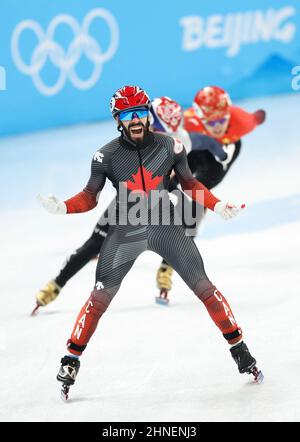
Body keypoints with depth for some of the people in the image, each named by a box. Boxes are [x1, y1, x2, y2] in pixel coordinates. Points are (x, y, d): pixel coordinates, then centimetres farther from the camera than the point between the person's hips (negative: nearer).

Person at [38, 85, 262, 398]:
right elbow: (90, 196, -1)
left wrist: (217, 206, -2)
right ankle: (71, 361, 2)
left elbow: (189, 184, 9)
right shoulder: (107, 155, -8)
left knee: (203, 286, -3)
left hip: (166, 226, 1)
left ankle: (238, 348, 11)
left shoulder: (169, 146, -5)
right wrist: (63, 207, -19)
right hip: (125, 231, -1)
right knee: (101, 296, -9)